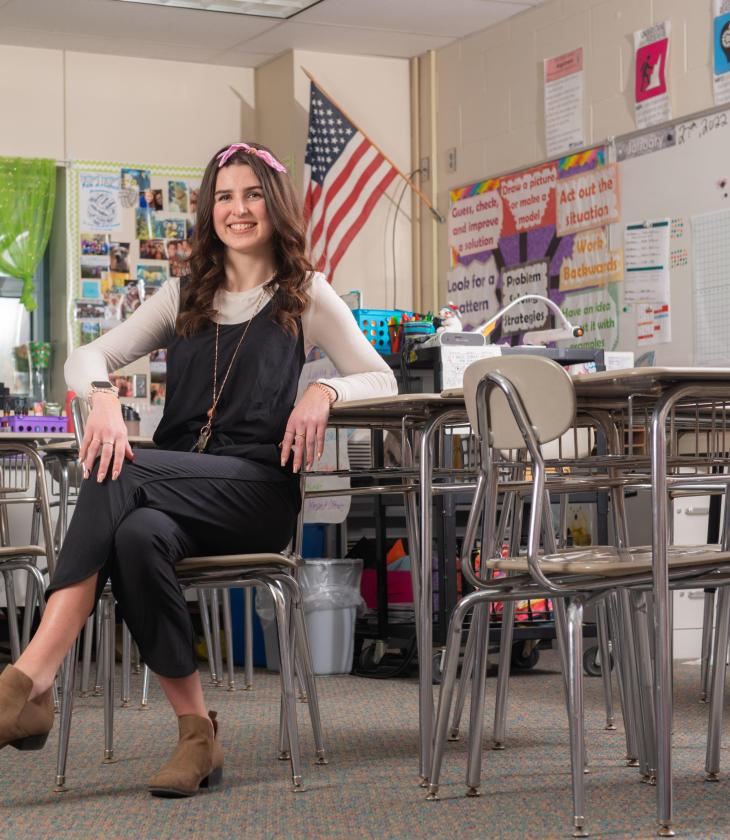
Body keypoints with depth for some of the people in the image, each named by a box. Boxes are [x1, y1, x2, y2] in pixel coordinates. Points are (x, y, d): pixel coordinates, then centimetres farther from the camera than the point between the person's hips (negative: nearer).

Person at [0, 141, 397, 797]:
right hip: (174, 494, 4)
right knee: (138, 534, -36)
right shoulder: (184, 297, 23)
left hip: (258, 489, -3)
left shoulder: (306, 295, 14)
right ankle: (196, 732, -33)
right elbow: (87, 356, 13)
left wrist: (325, 390, -17)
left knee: (121, 480, -34)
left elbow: (382, 379, 7)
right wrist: (104, 397, -13)